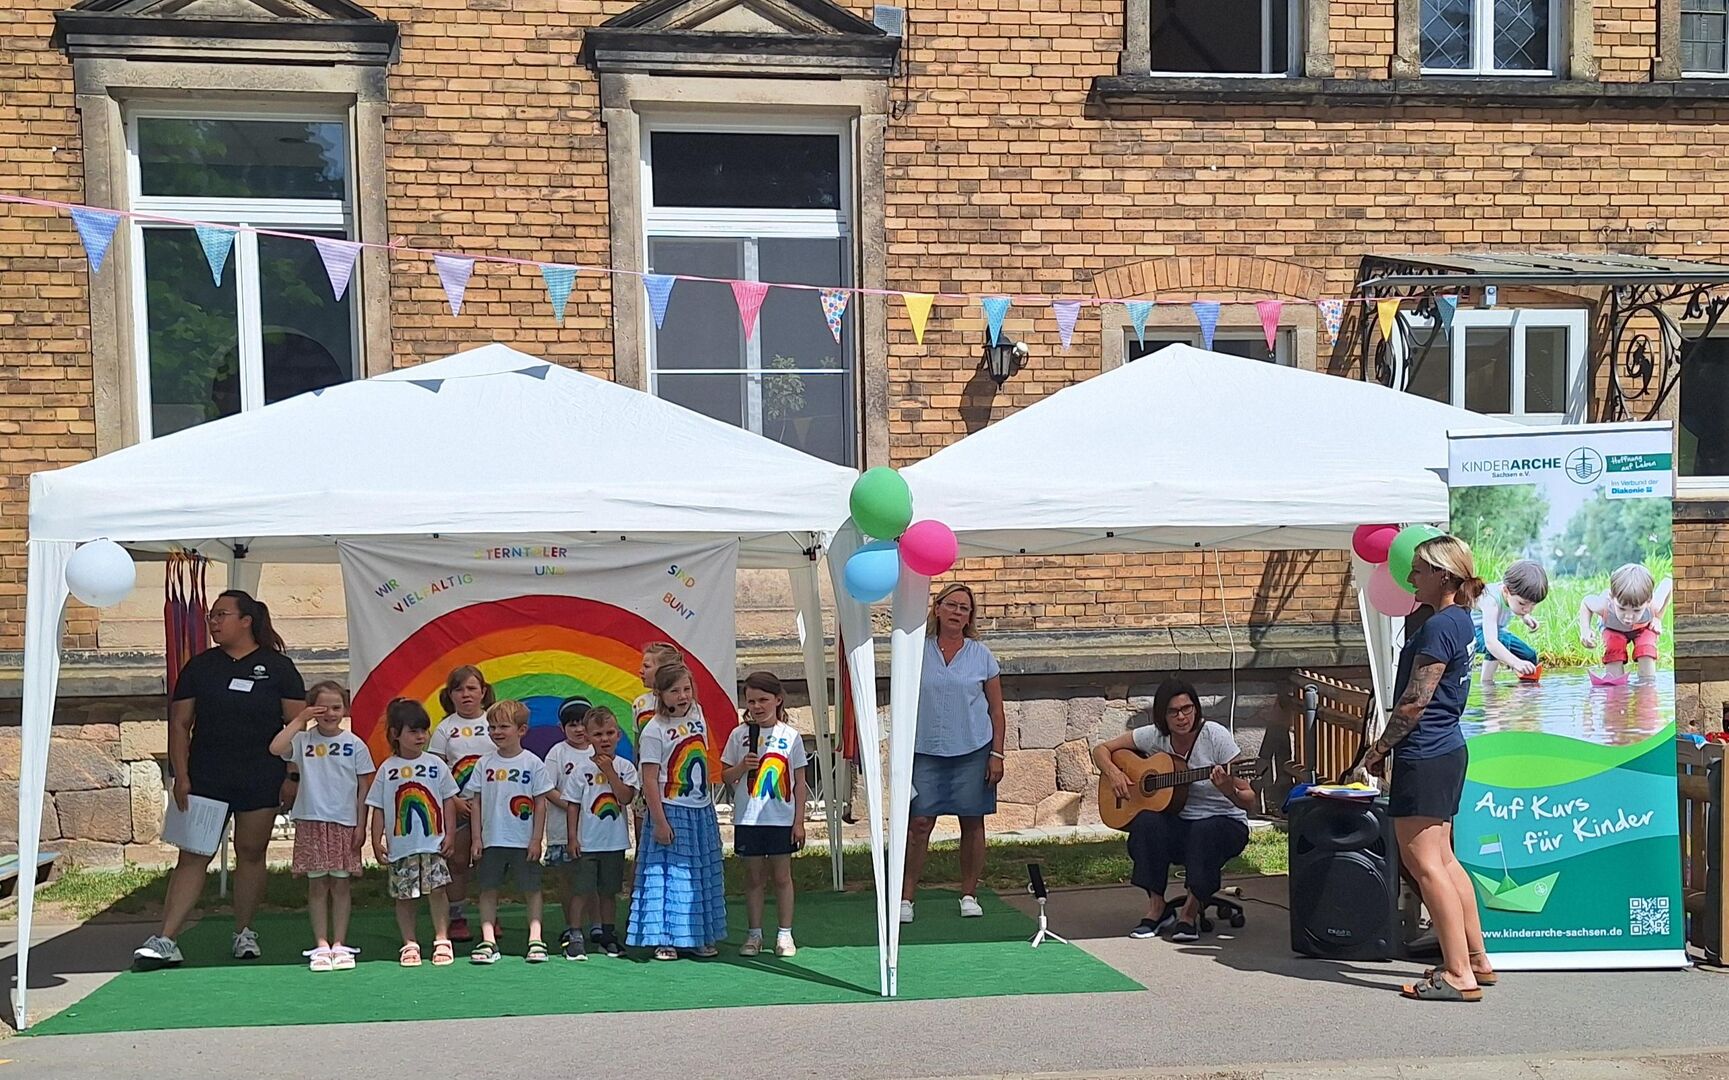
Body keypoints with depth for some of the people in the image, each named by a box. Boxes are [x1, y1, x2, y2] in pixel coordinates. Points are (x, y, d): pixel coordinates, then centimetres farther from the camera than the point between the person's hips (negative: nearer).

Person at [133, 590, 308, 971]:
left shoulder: (278, 667, 1)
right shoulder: (199, 667, 8)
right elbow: (179, 724, 7)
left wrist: (292, 777, -4)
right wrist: (181, 776, -2)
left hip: (260, 779, -1)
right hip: (205, 779, 1)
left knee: (251, 853, 8)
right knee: (192, 856, -3)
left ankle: (244, 932, 22)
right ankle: (165, 940, -4)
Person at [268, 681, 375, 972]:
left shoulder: (354, 744, 1)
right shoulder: (304, 740, 0)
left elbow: (363, 787, 3)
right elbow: (275, 748, -20)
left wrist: (361, 825, 0)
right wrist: (299, 720, -13)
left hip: (344, 824, 0)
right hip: (311, 822, 0)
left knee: (340, 884, 5)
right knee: (317, 885, 4)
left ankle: (339, 944, 11)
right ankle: (321, 945, 10)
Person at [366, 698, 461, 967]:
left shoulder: (436, 765, 3)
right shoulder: (387, 769, 2)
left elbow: (448, 801, 6)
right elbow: (378, 808, 5)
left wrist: (450, 834, 0)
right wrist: (376, 840, 0)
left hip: (433, 844, 0)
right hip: (400, 846, 1)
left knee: (437, 890, -8)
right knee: (404, 897, 6)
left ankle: (442, 941, 3)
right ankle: (410, 944, 18)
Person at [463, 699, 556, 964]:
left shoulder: (533, 763, -4)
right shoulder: (485, 764, 4)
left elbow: (541, 803, -2)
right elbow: (476, 801, 6)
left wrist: (537, 839, -6)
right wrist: (476, 838, 1)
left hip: (524, 842, -3)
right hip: (491, 840, 3)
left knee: (531, 889, 3)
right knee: (488, 889, 4)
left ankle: (535, 939, 9)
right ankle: (488, 940, 9)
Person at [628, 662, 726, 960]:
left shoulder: (697, 715, 6)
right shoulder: (654, 730, -13)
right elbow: (649, 779, -15)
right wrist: (659, 821, -18)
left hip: (702, 812, 6)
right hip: (671, 812, -6)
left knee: (702, 874, 11)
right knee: (669, 876, -2)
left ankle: (700, 937, 20)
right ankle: (665, 940, 6)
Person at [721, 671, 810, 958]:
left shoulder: (791, 736, -1)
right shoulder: (739, 735, 1)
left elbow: (799, 783, 2)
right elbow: (725, 776, 5)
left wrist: (799, 821, -1)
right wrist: (742, 767, -15)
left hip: (782, 819, -1)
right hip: (748, 818, 1)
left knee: (782, 875, 6)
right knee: (754, 877, 8)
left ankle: (785, 934, 16)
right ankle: (754, 934, 18)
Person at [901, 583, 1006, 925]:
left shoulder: (981, 655, 4)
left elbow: (996, 710, 6)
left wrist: (996, 754, -1)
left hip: (973, 750, 1)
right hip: (926, 751, 0)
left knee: (972, 822, 5)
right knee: (919, 822, -4)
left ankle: (969, 895, 18)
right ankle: (906, 897, 3)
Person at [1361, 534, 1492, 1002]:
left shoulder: (1438, 627, -18)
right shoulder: (1461, 621, 13)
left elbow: (1414, 702, -19)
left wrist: (1380, 747, -6)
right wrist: (1391, 744, 17)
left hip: (1424, 756, -10)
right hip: (1447, 750, 10)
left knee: (1424, 863, -5)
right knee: (1442, 859, 17)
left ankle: (1459, 975, -2)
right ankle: (1477, 960, 24)